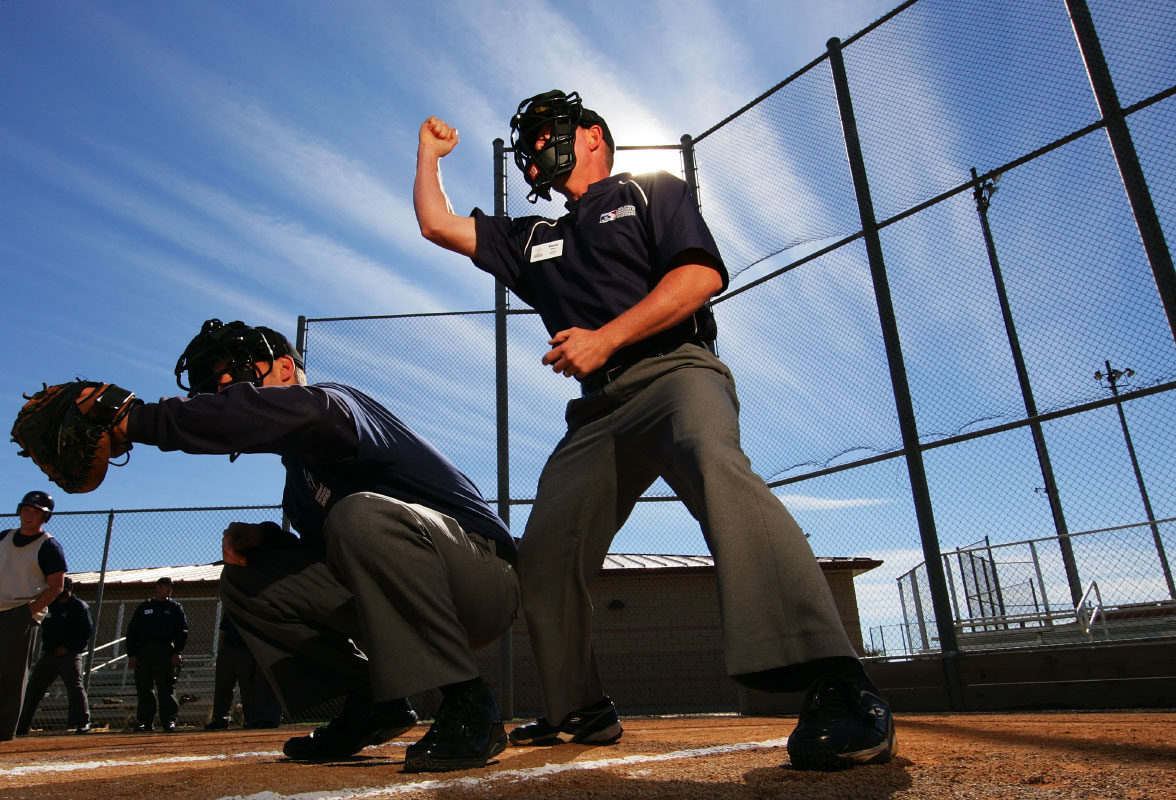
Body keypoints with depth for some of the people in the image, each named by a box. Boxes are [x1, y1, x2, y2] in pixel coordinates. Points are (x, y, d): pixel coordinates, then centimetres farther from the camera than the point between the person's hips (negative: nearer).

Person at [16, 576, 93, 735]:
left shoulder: (79, 606, -2)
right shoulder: (49, 605, 17)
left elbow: (87, 630, -8)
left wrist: (68, 647, -14)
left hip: (70, 655, -7)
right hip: (48, 654, 7)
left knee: (74, 686, -13)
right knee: (34, 687, 8)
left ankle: (82, 722, -12)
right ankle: (21, 725, 18)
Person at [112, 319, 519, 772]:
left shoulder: (334, 402, -10)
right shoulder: (301, 465, 18)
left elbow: (263, 412, -34)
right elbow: (326, 552, 19)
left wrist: (136, 421, -26)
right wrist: (261, 537, 0)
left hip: (481, 587, -9)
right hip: (395, 600, 9)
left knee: (361, 514, -38)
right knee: (248, 578, 7)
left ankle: (466, 705, -25)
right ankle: (372, 703, 5)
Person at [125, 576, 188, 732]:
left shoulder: (175, 607, 14)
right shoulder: (144, 607, 18)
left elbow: (182, 631, 6)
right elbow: (131, 630, 13)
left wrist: (177, 652, -7)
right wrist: (131, 654, 2)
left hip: (165, 652, -2)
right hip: (142, 651, 2)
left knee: (166, 687, -7)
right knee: (144, 688, 4)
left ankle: (169, 720, -6)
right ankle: (145, 721, 12)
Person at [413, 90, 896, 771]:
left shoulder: (652, 191, 14)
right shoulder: (533, 239, 30)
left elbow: (702, 275, -4)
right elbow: (437, 224, 32)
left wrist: (606, 338, -12)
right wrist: (431, 150, 38)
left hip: (675, 371, -6)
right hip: (600, 408, 6)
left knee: (716, 468, -37)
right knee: (544, 554, -2)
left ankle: (839, 688, -47)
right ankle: (582, 712, 16)